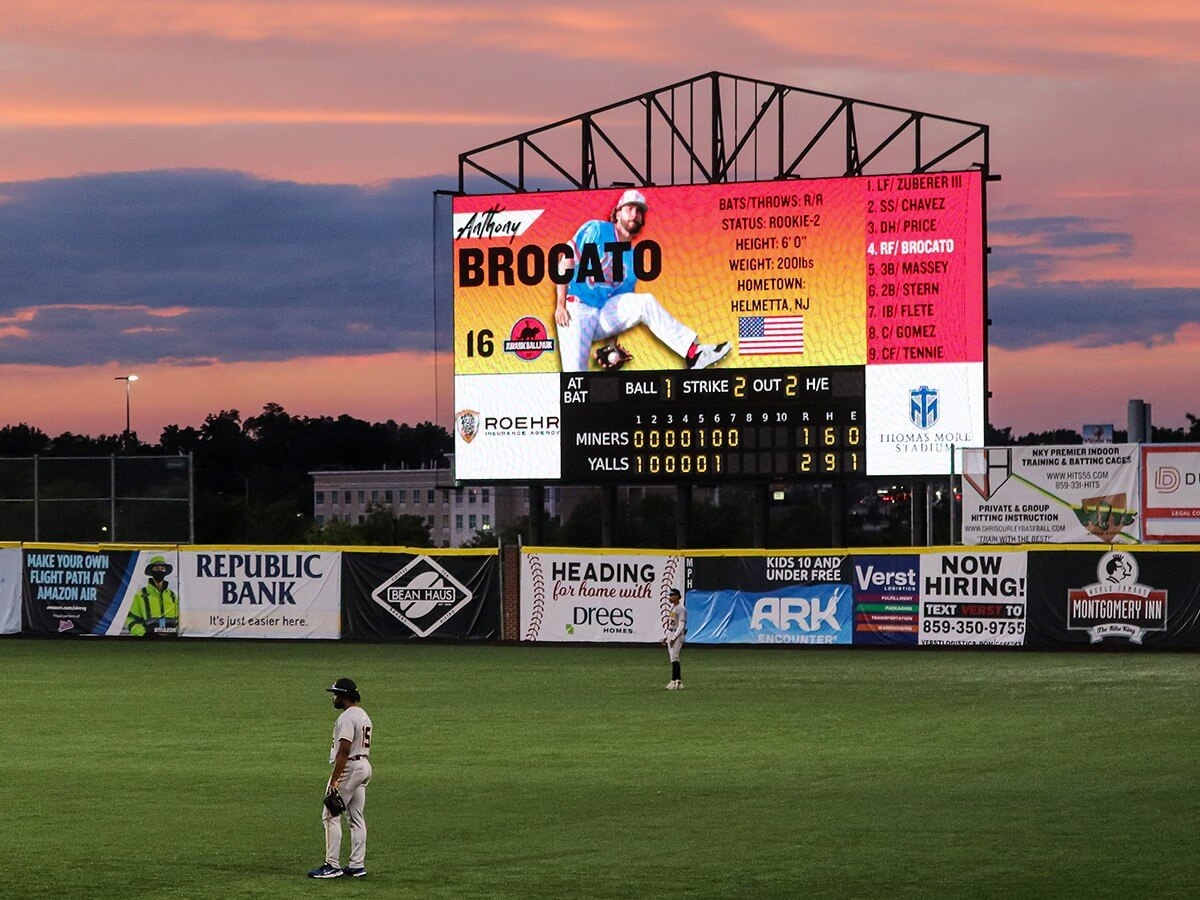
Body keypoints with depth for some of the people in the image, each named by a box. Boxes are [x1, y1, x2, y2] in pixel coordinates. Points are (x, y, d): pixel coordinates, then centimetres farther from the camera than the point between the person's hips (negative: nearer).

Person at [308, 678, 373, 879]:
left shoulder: (347, 717, -17)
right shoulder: (363, 715, 15)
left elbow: (344, 751, -23)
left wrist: (334, 780, -24)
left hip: (349, 768, -10)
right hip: (364, 766, 10)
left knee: (330, 815, -6)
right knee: (356, 817, 11)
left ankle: (332, 865, -9)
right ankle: (357, 865, 12)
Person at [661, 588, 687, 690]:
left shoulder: (681, 609, -13)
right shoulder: (672, 608, 16)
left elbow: (681, 625, -18)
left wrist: (674, 638, -23)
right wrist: (665, 637, 19)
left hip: (678, 635, -10)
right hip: (670, 635, 10)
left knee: (674, 658, -14)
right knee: (673, 659, 9)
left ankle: (675, 681, -16)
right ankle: (678, 680, 13)